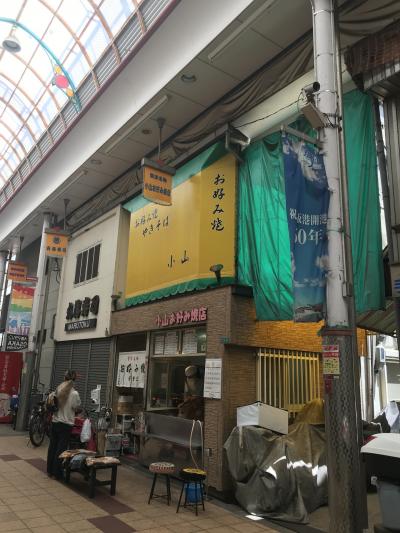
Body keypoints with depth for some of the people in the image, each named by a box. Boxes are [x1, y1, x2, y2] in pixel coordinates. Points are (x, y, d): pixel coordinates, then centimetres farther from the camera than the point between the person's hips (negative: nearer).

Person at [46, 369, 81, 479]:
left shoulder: (57, 390, -4)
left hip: (55, 422, 4)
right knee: (61, 448, 4)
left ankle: (50, 470, 26)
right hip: (66, 424, -4)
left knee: (52, 446, 15)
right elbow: (76, 407, -5)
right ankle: (57, 473, 10)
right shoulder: (74, 393, -16)